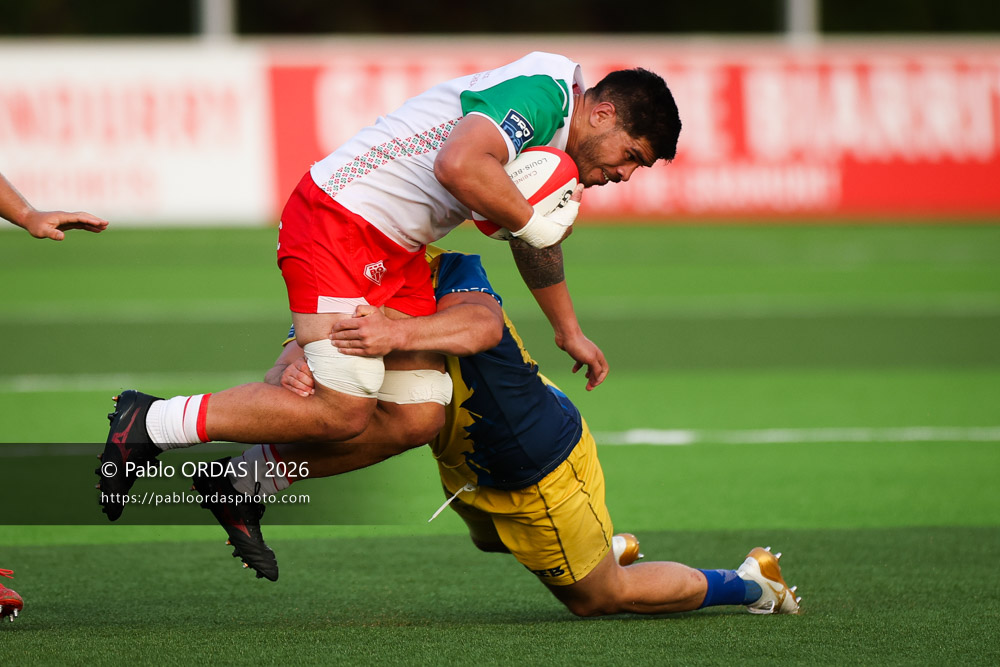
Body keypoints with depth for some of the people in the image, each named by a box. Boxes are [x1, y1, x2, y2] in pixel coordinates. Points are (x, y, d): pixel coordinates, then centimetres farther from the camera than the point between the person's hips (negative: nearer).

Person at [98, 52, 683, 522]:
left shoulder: (561, 136, 15)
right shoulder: (541, 92, -17)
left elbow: (537, 238, 34)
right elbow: (458, 164, -35)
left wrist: (569, 332, 44)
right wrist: (532, 221, -20)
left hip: (395, 253, 11)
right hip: (338, 224, -11)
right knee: (343, 412, -17)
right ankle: (148, 424, -6)